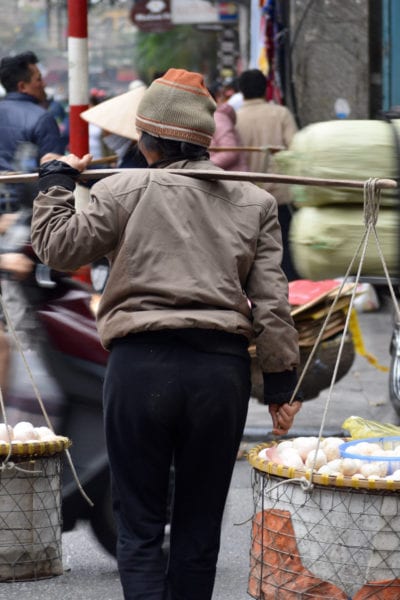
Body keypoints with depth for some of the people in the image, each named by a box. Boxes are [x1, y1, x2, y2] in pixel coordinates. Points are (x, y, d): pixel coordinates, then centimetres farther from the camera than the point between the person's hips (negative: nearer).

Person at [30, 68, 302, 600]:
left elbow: (59, 247, 1)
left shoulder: (125, 189, 0)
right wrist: (281, 381, 11)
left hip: (142, 362, -2)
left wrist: (55, 181, 16)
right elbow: (272, 301, 6)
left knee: (139, 525, 4)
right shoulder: (254, 202, 9)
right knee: (199, 525, 12)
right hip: (223, 367, 3)